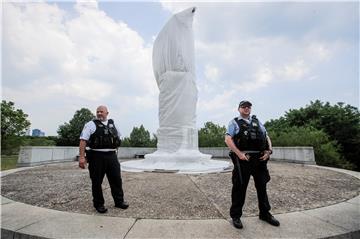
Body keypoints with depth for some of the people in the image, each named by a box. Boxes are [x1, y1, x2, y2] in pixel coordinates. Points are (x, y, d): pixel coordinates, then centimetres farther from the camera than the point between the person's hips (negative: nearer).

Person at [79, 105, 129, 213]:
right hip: (96, 156, -4)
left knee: (116, 179, 9)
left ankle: (119, 201, 24)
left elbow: (117, 138, 25)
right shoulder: (91, 124, -1)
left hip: (111, 156, 4)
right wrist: (81, 157, -17)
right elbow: (83, 140, -9)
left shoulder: (112, 124, 14)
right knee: (97, 181, 5)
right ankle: (99, 204, 23)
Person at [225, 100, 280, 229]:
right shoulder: (234, 122, 4)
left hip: (260, 158, 5)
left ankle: (265, 213, 35)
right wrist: (239, 153, -18)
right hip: (243, 159, -5)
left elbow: (267, 137, 17)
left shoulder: (257, 122, 19)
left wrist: (269, 151, 0)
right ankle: (236, 216, 17)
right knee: (240, 187, 1)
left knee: (262, 186, 16)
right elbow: (228, 139, -8)